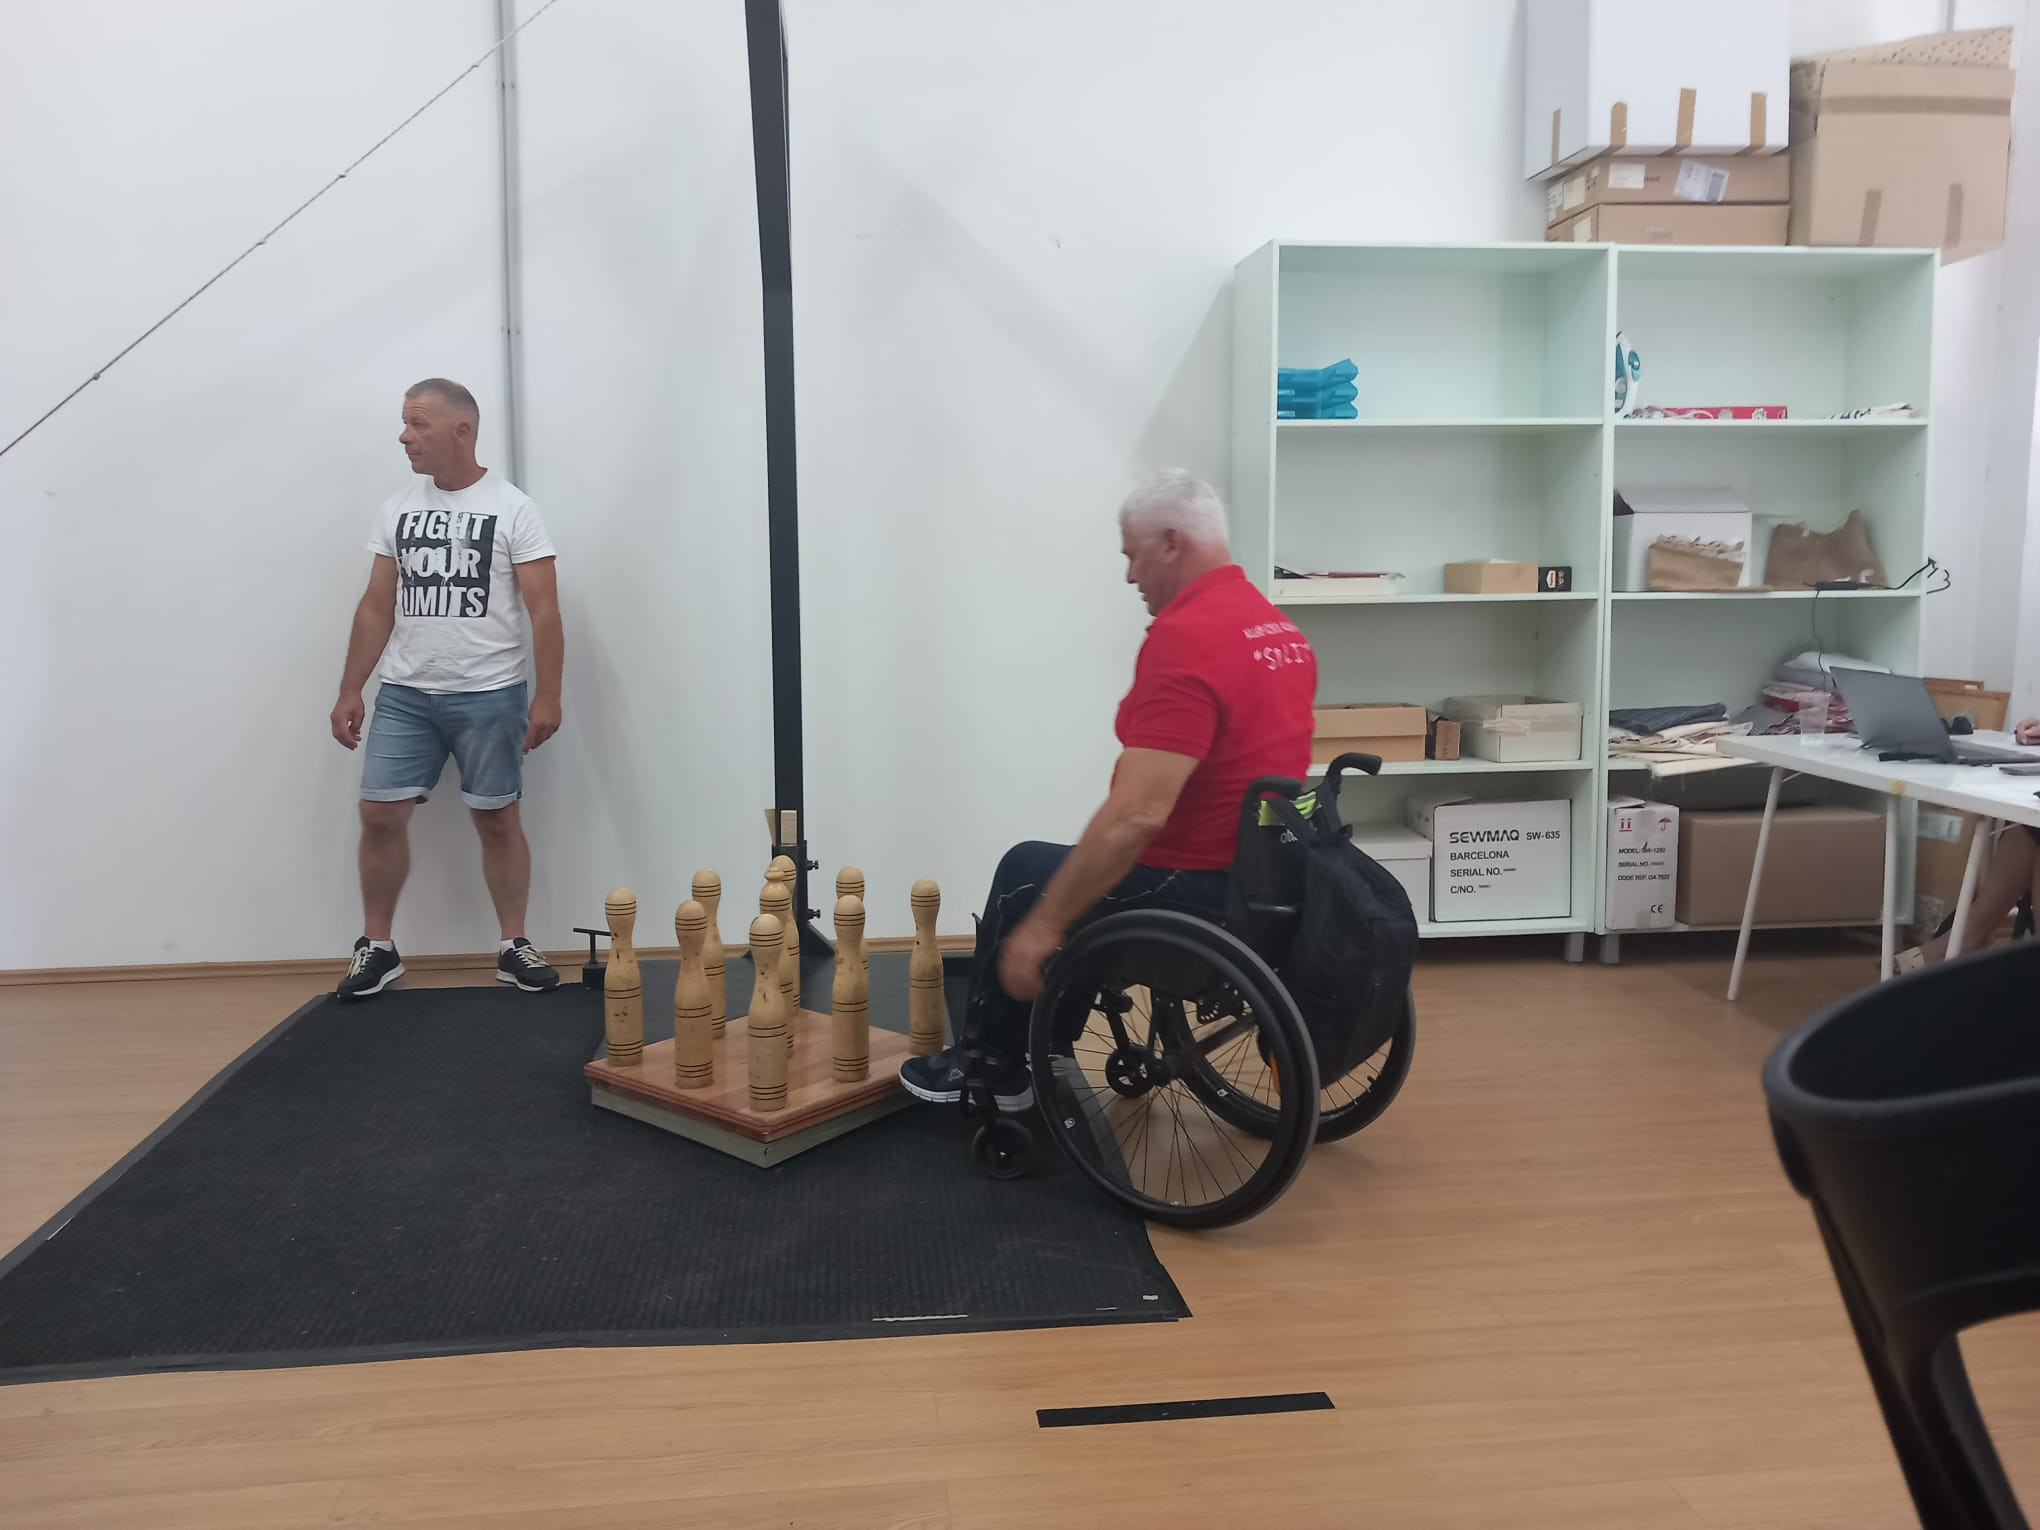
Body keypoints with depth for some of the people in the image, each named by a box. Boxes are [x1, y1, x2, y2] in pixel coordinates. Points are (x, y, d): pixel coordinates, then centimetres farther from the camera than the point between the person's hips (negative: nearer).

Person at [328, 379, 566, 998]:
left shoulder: (511, 508, -4)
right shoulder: (398, 509, 9)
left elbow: (544, 610, -8)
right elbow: (376, 607, 12)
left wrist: (547, 696, -13)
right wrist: (349, 692, 8)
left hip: (489, 695, -4)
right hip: (403, 694, 4)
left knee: (496, 818, 3)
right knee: (380, 813, 0)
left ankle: (514, 947, 14)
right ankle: (377, 947, 13)